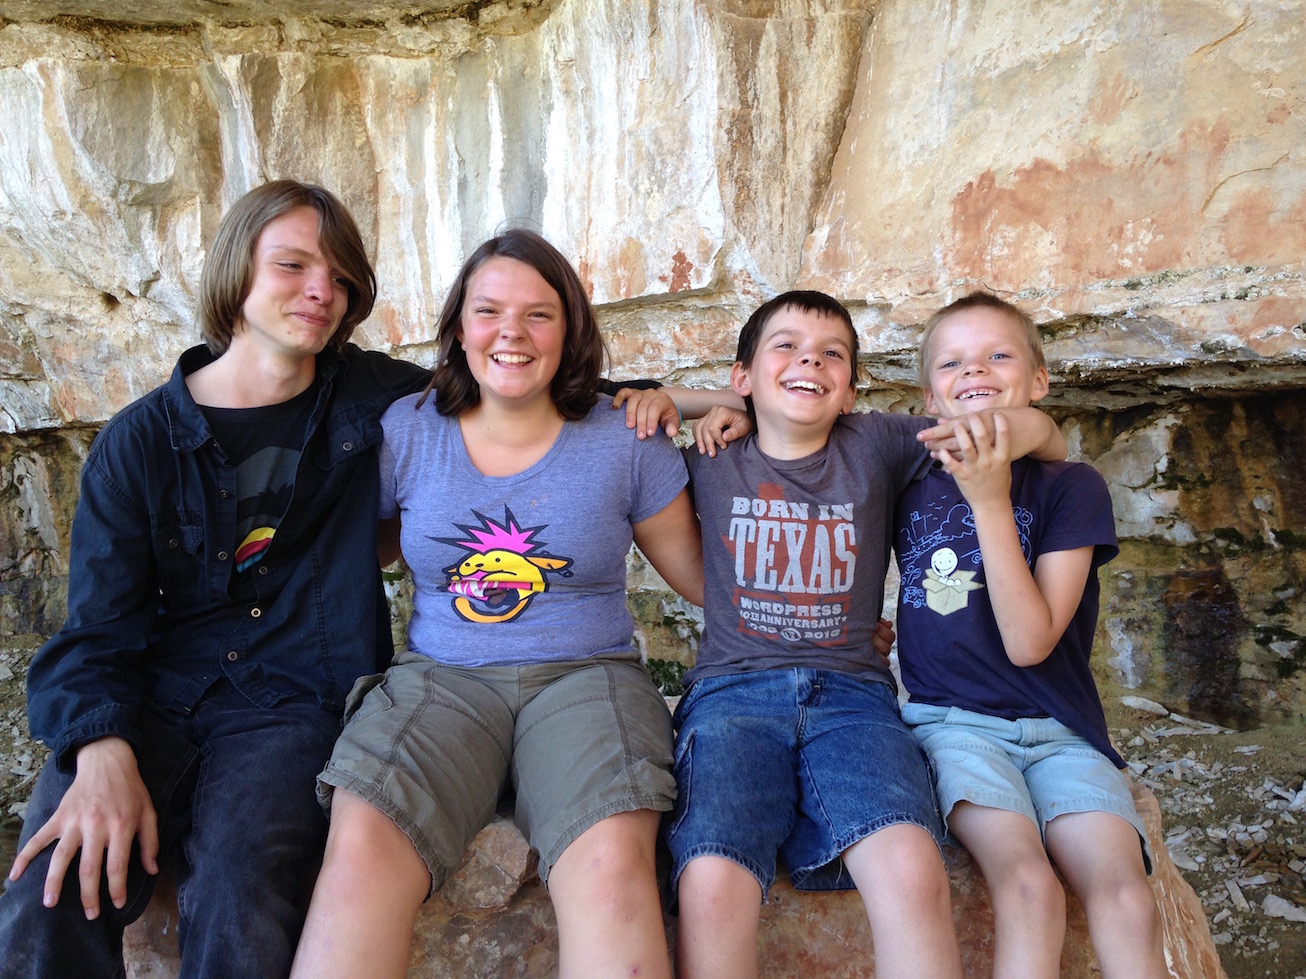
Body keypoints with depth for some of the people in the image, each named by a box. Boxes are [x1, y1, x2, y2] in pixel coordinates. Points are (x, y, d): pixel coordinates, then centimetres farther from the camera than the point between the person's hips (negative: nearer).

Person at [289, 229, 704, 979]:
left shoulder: (627, 444, 5)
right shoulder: (405, 431, 8)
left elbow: (706, 580, 11)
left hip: (585, 676, -1)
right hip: (439, 679, 1)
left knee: (613, 865, -31)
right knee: (361, 850, -29)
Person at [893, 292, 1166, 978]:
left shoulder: (1070, 487, 1)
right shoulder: (909, 485, 7)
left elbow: (1030, 643, -9)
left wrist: (991, 503, -17)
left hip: (1059, 732, 1)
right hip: (954, 721, 0)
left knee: (1126, 898, -23)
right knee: (1028, 885, -26)